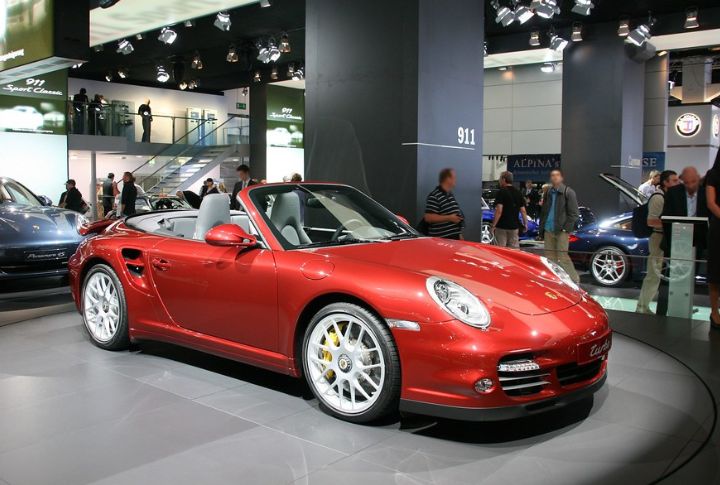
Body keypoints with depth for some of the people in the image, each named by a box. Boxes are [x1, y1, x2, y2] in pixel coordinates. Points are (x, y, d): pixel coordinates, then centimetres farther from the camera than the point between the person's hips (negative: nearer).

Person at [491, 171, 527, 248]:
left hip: (501, 226, -5)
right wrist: (525, 224, 17)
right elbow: (523, 211, 8)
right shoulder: (518, 193, 9)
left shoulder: (501, 192, -10)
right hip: (514, 226, 6)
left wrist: (493, 225, -14)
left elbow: (499, 211, -17)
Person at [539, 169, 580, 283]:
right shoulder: (548, 192, 14)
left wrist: (566, 228, -13)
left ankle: (574, 280, 4)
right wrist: (542, 228, 14)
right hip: (548, 230, 6)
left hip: (561, 231, -6)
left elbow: (574, 213, -6)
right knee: (549, 257, 8)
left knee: (562, 257, -7)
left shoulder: (568, 192, -4)